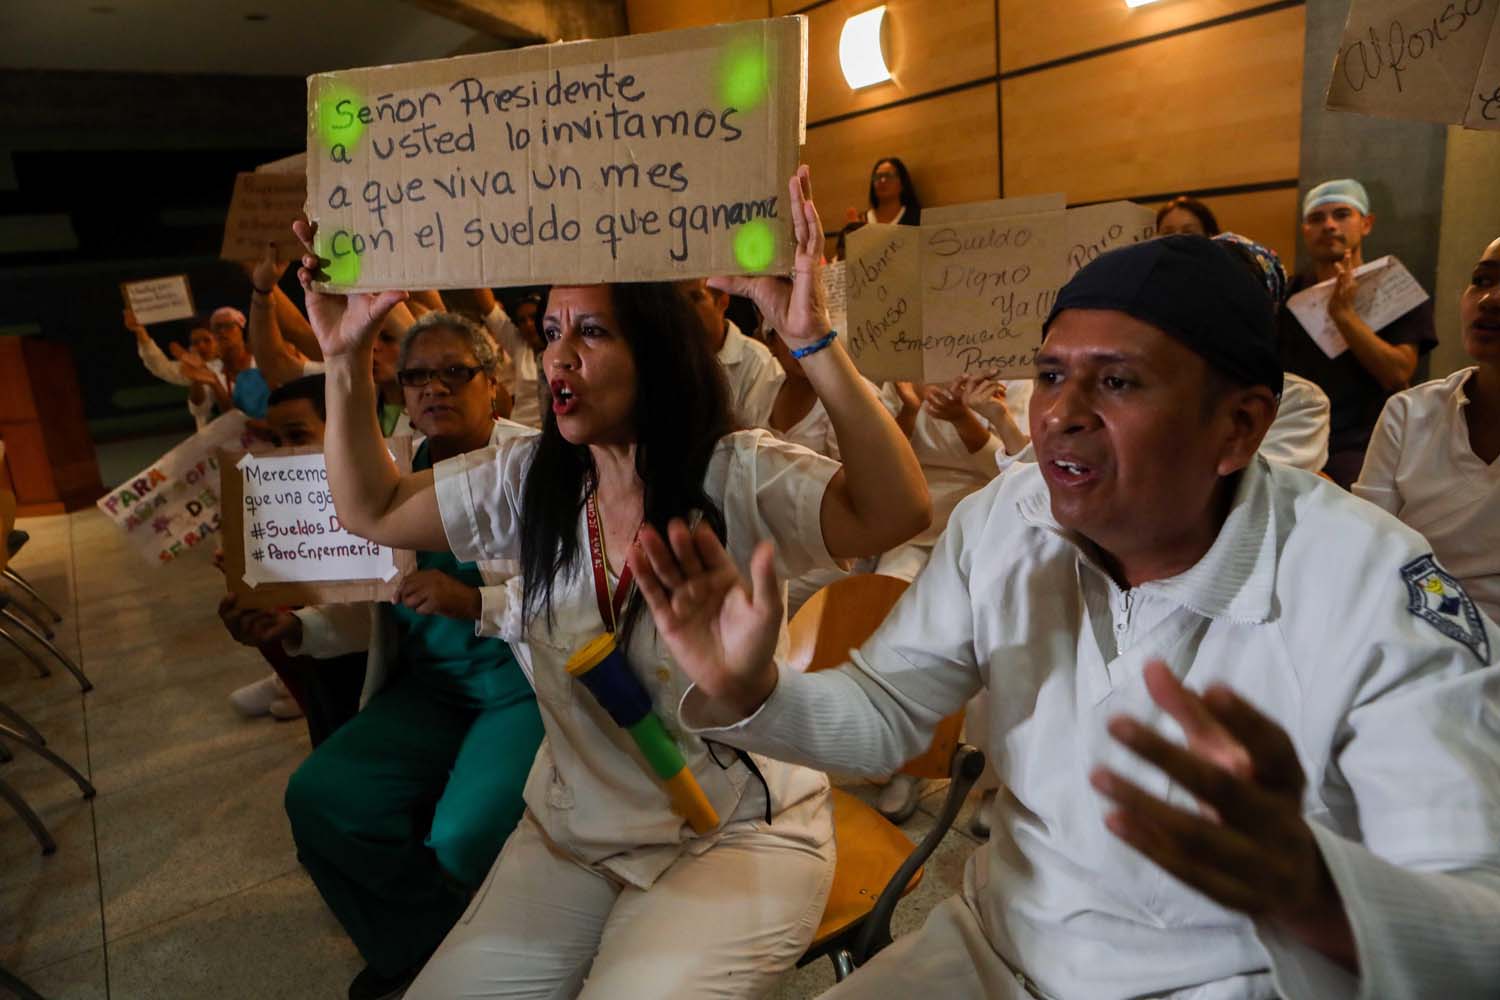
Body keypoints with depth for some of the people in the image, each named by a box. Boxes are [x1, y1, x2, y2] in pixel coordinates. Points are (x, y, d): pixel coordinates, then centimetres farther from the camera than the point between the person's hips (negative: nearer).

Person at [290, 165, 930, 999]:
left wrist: (816, 344, -45)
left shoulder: (739, 479, -18)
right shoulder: (524, 481, -1)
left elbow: (895, 515, -34)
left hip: (741, 834, -4)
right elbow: (373, 510, 5)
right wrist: (348, 360, -7)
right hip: (575, 830, 5)